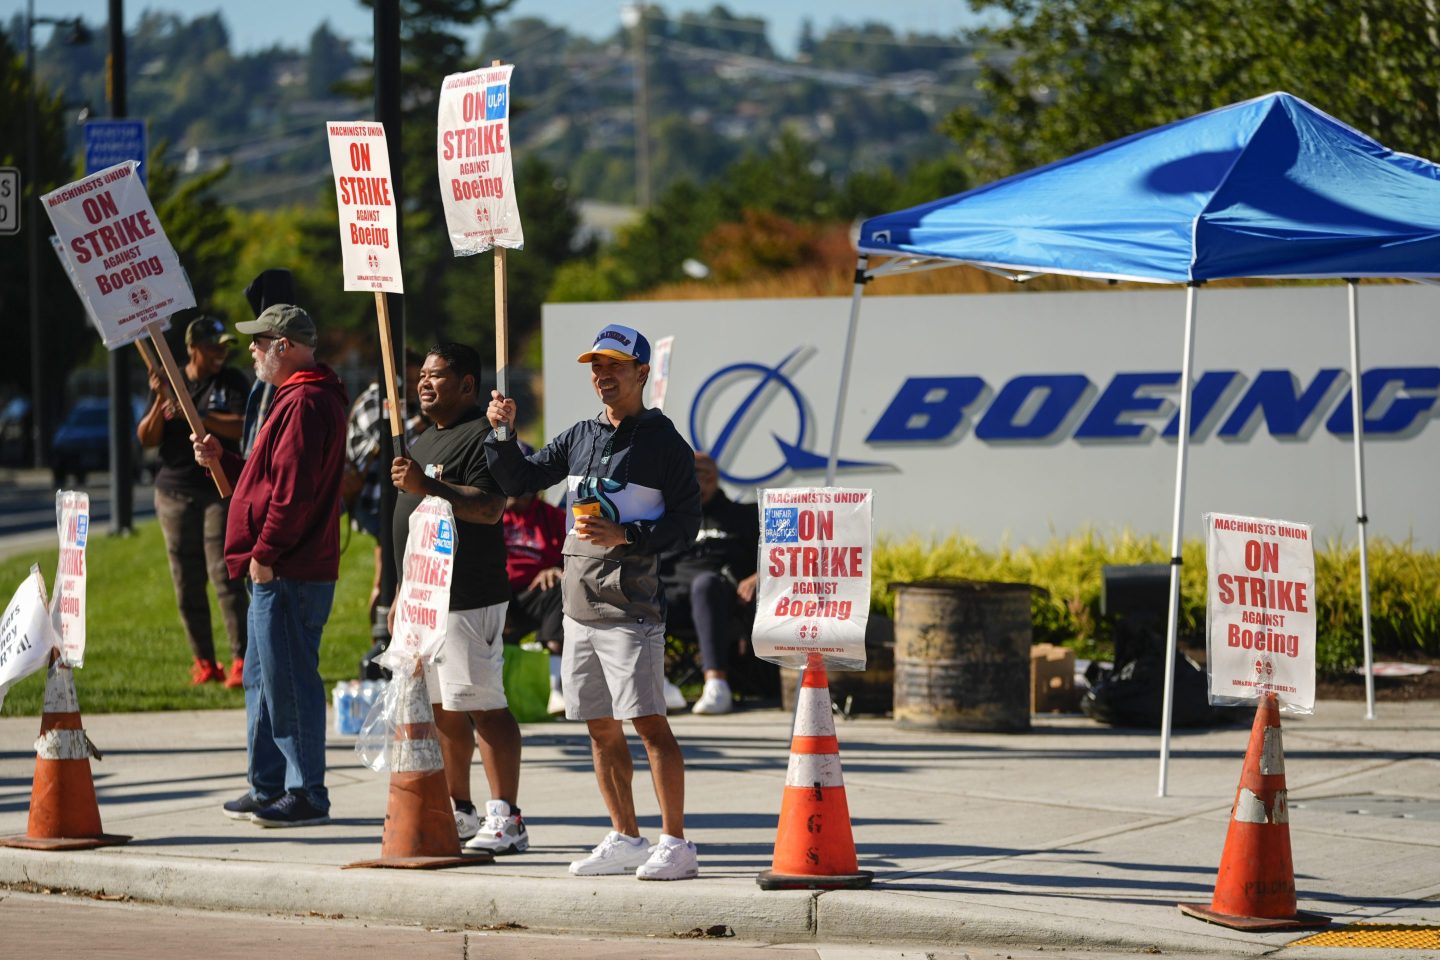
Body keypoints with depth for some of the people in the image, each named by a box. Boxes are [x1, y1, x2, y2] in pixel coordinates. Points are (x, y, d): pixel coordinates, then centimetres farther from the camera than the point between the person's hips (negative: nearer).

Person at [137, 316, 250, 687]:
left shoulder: (232, 382, 2)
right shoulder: (170, 381, 9)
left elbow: (241, 427, -14)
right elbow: (146, 439, 5)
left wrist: (192, 413, -19)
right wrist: (160, 403, -12)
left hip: (220, 492, -3)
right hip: (175, 493, 3)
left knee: (225, 577, -12)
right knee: (187, 585, 4)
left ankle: (241, 661, -13)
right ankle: (204, 663, 11)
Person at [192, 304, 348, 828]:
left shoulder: (305, 404, -16)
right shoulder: (297, 397, 19)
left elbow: (294, 489, -23)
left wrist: (264, 552, -19)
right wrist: (222, 460, 16)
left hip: (288, 573, -11)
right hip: (278, 570, 11)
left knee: (289, 681, -8)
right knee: (264, 679, 16)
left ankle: (307, 795, -4)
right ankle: (268, 788, 23)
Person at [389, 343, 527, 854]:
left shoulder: (482, 435, -9)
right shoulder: (426, 439, 22)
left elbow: (489, 508, -22)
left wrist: (426, 487, -27)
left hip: (467, 600, -10)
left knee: (483, 706, -10)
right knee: (441, 710, 12)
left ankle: (506, 818, -10)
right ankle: (459, 813, 19)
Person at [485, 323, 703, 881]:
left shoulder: (664, 444, -4)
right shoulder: (579, 438, 15)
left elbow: (685, 523, -8)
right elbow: (518, 481, 20)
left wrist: (624, 536, -19)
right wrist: (504, 434, 4)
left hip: (629, 605, -7)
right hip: (578, 604, 7)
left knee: (649, 722, -10)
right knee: (600, 726, 10)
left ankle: (675, 845, -9)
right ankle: (624, 840, 19)